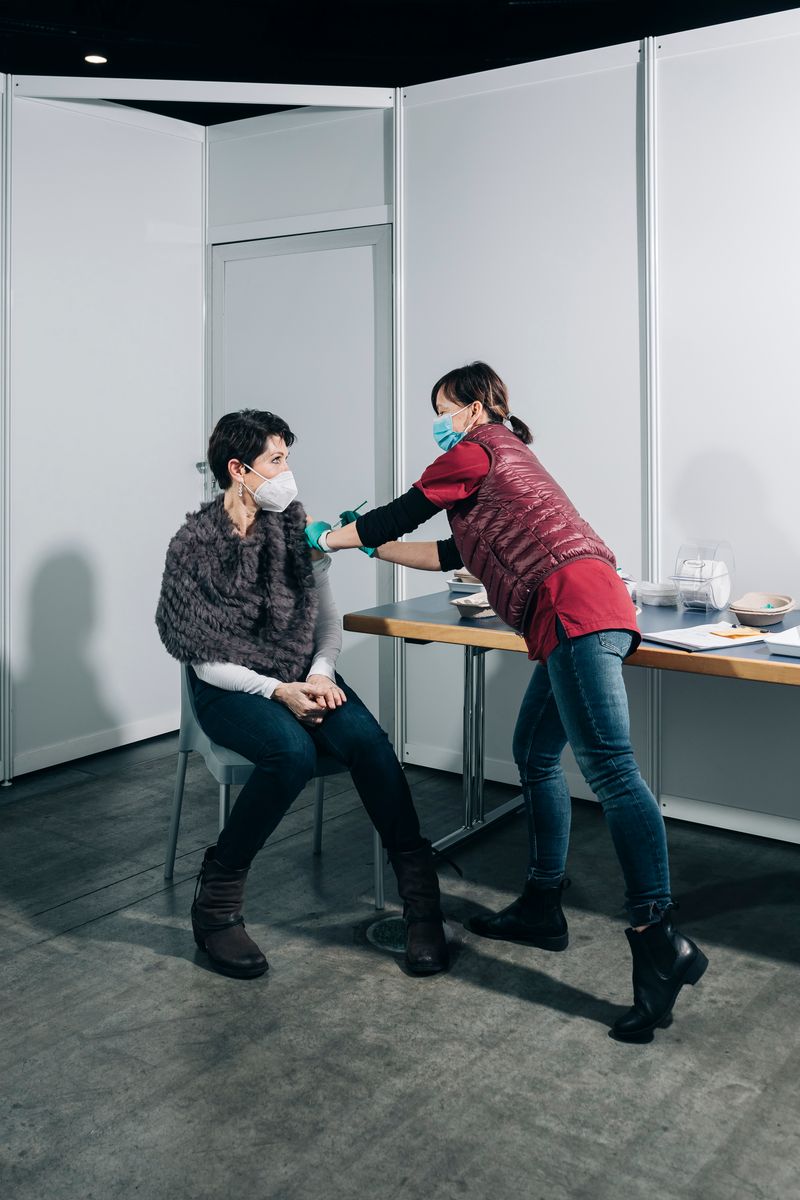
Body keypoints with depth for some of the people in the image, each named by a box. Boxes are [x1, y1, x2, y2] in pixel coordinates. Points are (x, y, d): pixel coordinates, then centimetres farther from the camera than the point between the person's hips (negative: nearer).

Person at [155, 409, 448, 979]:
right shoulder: (196, 543, -8)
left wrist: (320, 674, -10)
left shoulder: (297, 525, 3)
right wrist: (278, 692, -20)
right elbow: (205, 658, -9)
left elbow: (329, 616, 9)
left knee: (367, 739, -26)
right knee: (292, 751, -34)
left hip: (304, 676, 4)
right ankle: (216, 902, -15)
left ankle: (420, 894, -18)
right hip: (231, 688, -3)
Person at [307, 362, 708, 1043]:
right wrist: (374, 548, 40)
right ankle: (543, 908, 24)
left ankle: (661, 943, -23)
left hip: (572, 602, -10)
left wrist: (329, 539, 24)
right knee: (535, 756, 16)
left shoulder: (477, 449, 6)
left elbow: (400, 515, 9)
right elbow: (453, 554, 36)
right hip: (585, 613, 10)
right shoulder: (506, 457, 33)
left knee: (608, 766, -18)